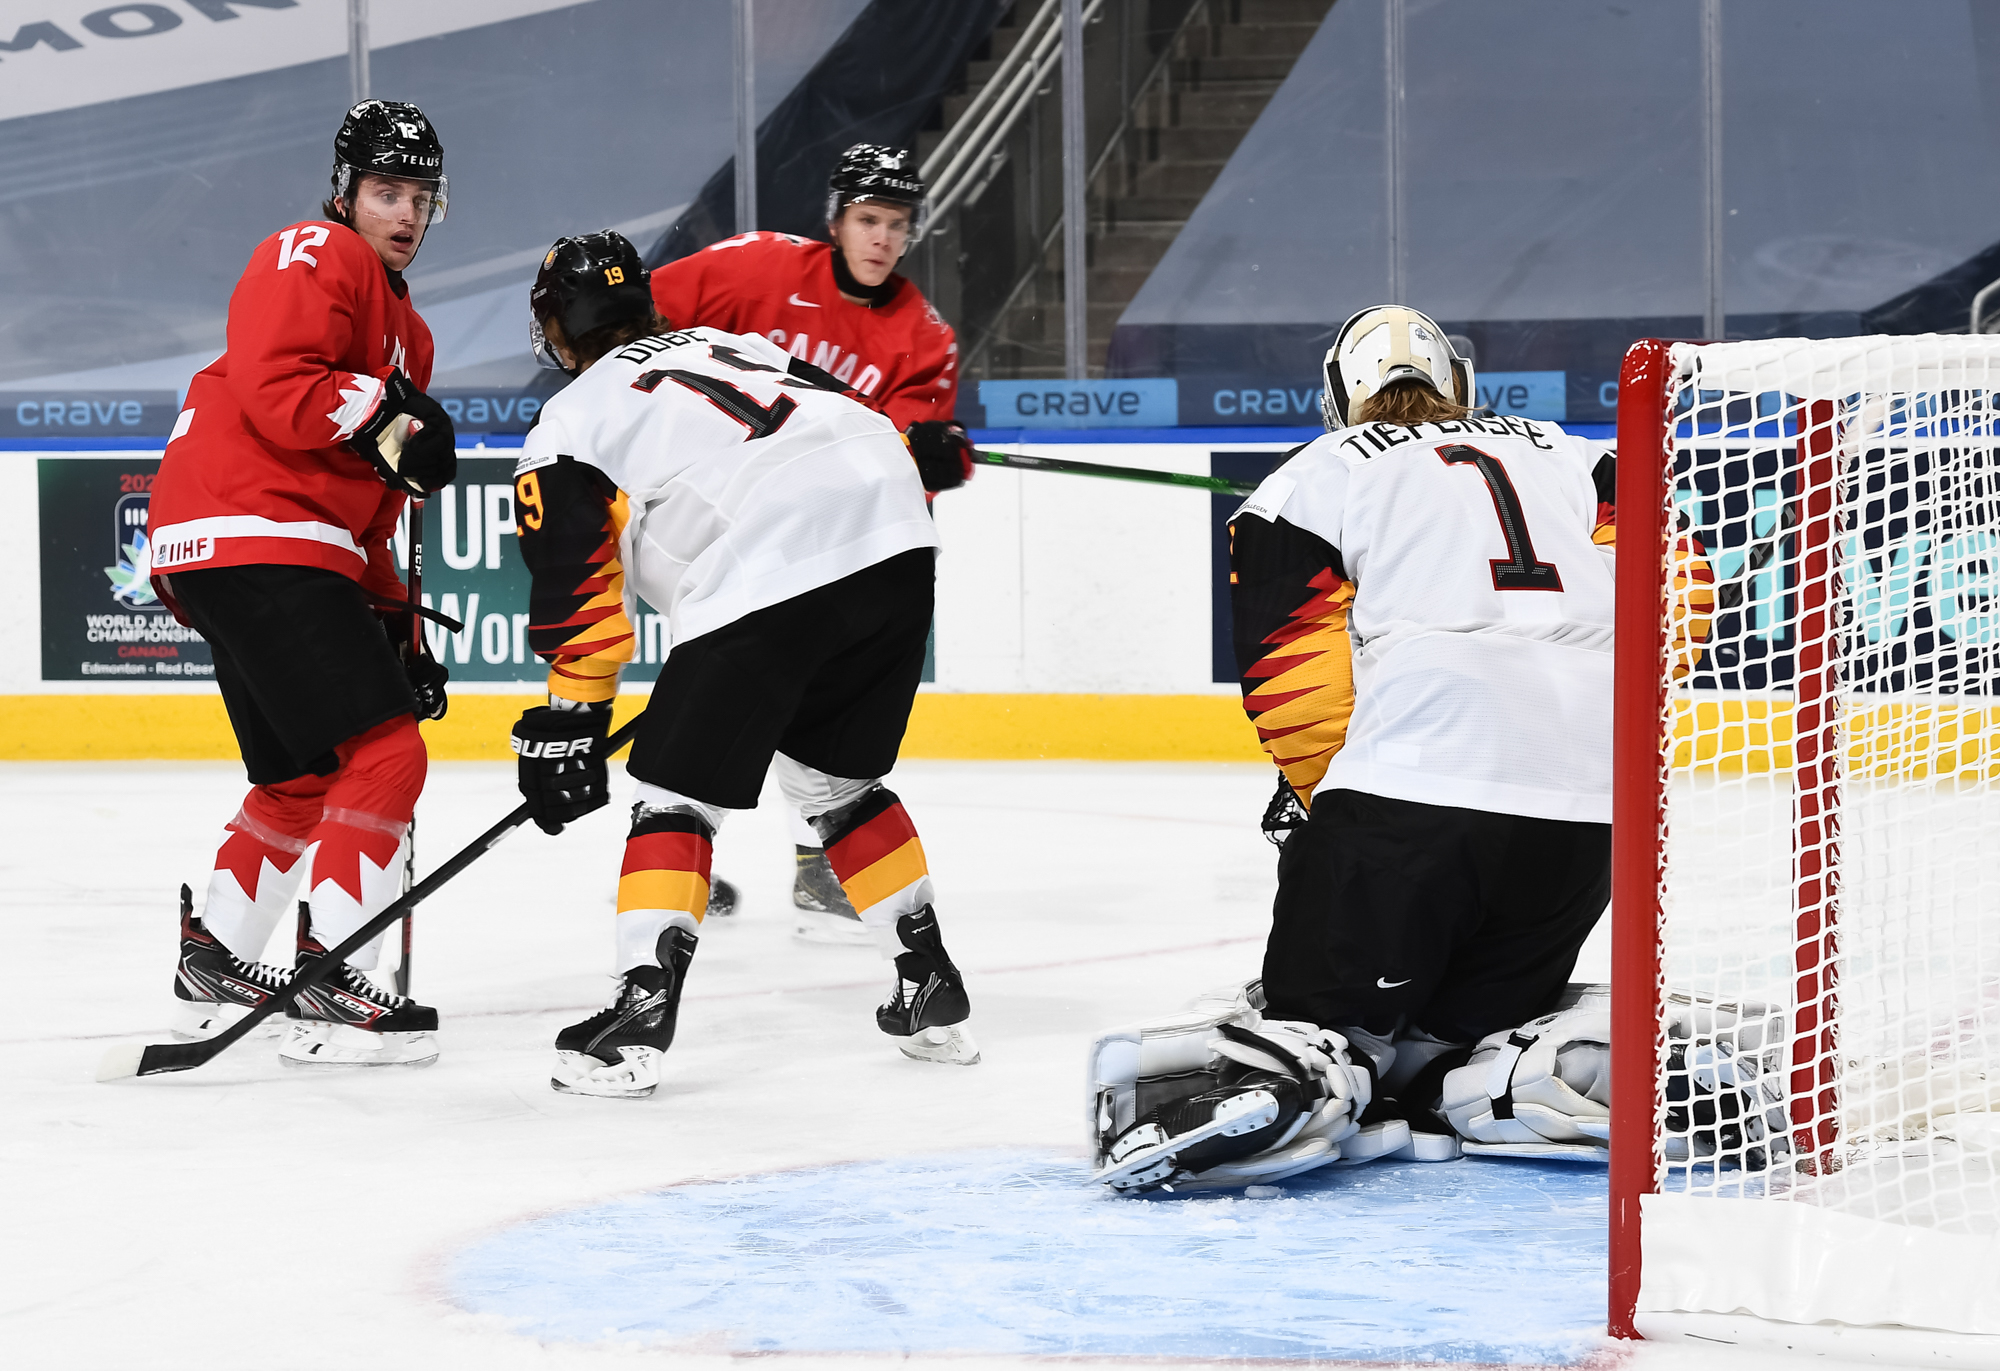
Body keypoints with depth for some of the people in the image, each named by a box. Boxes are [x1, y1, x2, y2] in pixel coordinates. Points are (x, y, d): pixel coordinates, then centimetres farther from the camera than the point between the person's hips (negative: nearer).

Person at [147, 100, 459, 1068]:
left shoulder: (404, 329, 26)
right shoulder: (313, 257, -4)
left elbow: (369, 508, 27)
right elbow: (273, 387, -21)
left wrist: (392, 625, 21)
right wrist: (390, 419, -21)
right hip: (250, 538, -10)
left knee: (305, 779, 20)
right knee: (383, 754, -16)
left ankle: (212, 966, 33)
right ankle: (330, 992, -17)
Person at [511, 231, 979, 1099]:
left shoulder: (568, 430, 16)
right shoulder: (733, 345, 33)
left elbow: (580, 592, 8)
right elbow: (882, 434, 28)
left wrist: (568, 728, 15)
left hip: (769, 574, -6)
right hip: (898, 541, 6)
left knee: (676, 793, 6)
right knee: (838, 781, 25)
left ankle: (641, 1015, -4)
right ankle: (932, 991, 26)